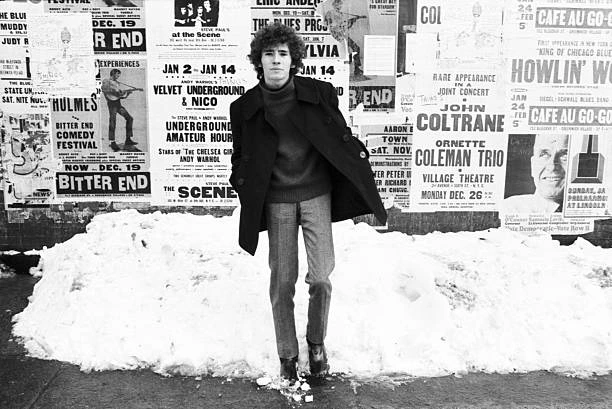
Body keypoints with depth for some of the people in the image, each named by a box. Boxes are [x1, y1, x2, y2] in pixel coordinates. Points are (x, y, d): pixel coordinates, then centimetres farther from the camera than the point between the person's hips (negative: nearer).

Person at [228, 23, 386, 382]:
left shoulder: (319, 94, -3)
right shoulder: (245, 108, -1)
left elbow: (341, 135, 9)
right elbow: (241, 157, 10)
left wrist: (357, 154, -7)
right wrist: (242, 184, -6)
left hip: (317, 194, 0)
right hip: (277, 201, 1)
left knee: (321, 277, -1)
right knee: (282, 281, 4)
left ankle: (317, 342, 28)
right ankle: (287, 356, 24)